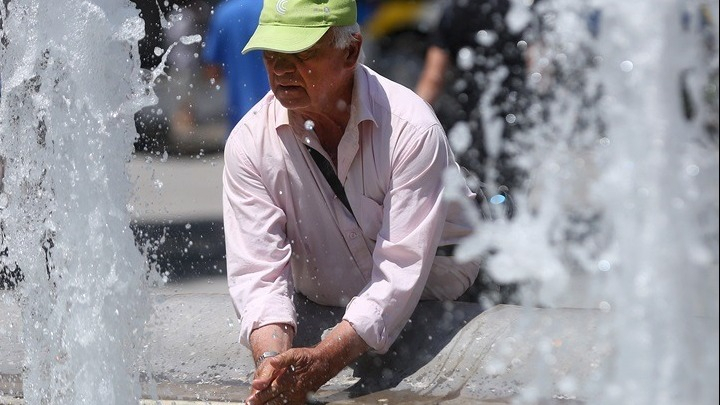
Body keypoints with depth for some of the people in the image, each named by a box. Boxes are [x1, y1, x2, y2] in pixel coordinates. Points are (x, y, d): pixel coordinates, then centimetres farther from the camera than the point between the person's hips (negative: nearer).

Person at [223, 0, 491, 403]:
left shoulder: (412, 128, -22)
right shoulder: (250, 142, -11)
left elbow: (400, 272, -26)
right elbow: (257, 271, -16)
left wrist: (318, 363, -38)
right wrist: (273, 360, -36)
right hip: (323, 311, 2)